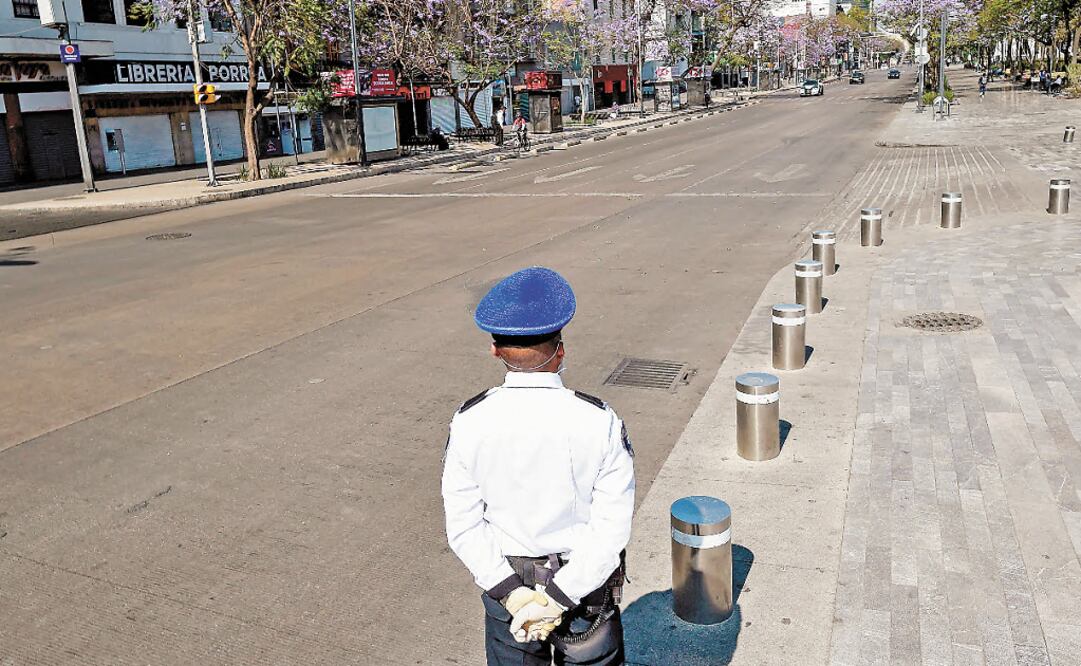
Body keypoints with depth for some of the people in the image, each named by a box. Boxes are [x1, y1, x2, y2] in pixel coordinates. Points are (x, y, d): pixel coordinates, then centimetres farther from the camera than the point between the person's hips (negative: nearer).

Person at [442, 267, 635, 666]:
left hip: (506, 582, 1)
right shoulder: (598, 422, -19)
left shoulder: (469, 423, -16)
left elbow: (462, 527, -14)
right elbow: (613, 526, -19)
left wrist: (511, 593, -11)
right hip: (587, 579, -1)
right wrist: (557, 598, -16)